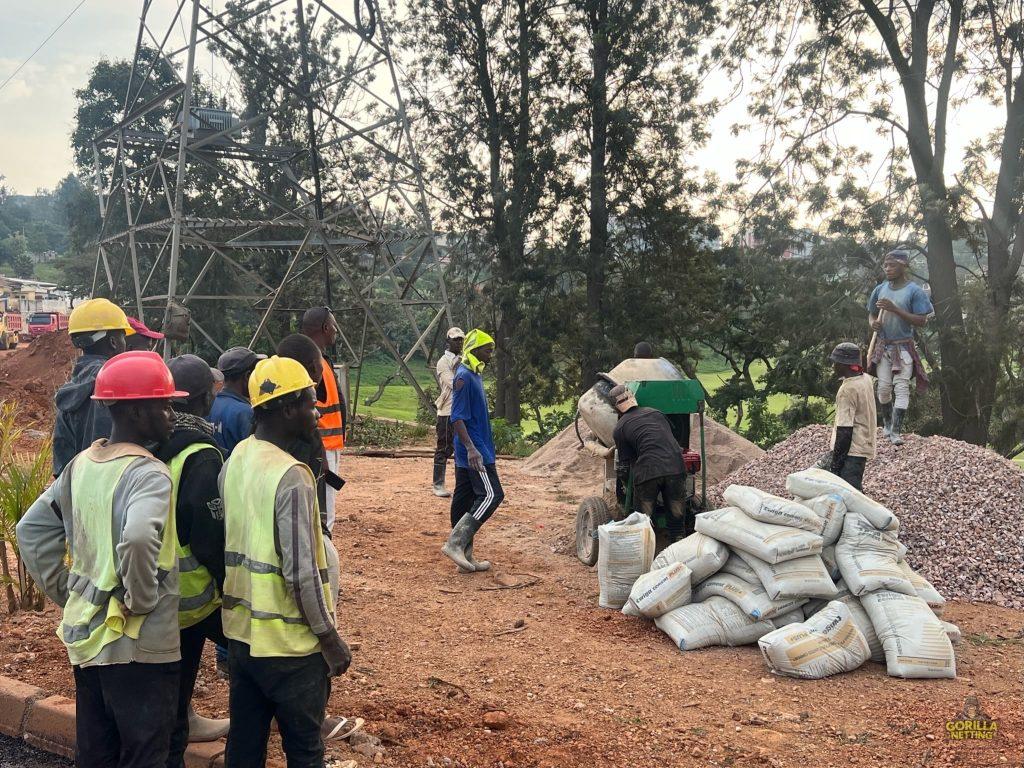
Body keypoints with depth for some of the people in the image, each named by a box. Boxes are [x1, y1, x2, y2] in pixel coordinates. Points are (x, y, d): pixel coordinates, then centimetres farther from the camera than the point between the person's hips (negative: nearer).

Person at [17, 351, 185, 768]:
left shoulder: (81, 464, 5)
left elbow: (32, 530, 12)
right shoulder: (148, 473, -19)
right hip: (138, 644, -8)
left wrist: (66, 593, 13)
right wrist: (142, 600, -21)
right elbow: (139, 539, -37)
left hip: (86, 635, 8)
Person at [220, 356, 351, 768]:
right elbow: (302, 573, -22)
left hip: (241, 630, 8)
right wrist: (329, 637, -12)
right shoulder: (291, 477, -22)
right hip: (289, 642, -8)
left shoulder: (235, 459, 3)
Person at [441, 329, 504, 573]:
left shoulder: (474, 375, 16)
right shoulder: (464, 377, -14)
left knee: (463, 502, 9)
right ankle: (454, 543, -15)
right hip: (474, 452, -10)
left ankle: (465, 558, 13)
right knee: (491, 494, -14)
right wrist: (471, 448, -29)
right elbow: (457, 418, -20)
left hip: (473, 452, 10)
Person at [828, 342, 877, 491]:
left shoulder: (847, 390, -20)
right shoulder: (865, 378, 6)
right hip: (864, 444, 10)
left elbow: (844, 430, -20)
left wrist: (836, 462, -16)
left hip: (852, 450, -10)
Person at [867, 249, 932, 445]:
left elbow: (921, 321, -15)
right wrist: (873, 323, -8)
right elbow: (871, 314, 17)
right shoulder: (880, 289, 4)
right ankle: (887, 423, 27)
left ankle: (896, 432, -5)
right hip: (883, 346, 4)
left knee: (902, 388, -7)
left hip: (904, 348, -4)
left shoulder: (914, 291, -10)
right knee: (884, 388, 9)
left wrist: (895, 309, -23)